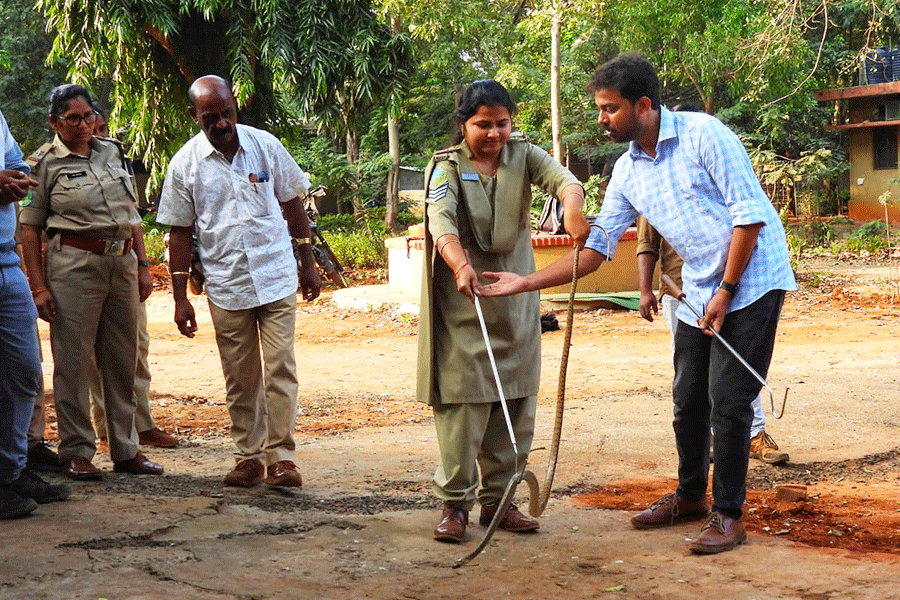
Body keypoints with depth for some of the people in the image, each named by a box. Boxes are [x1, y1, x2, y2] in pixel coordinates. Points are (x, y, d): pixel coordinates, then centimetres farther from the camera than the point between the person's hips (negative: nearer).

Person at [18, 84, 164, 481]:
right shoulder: (46, 164, -1)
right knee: (73, 361, -3)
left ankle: (126, 450, 18)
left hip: (122, 262, 5)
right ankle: (76, 452, 8)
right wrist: (38, 286, -9)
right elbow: (29, 229, -2)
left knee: (122, 359, 9)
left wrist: (142, 266, 13)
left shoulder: (112, 153, 13)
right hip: (74, 265, -5)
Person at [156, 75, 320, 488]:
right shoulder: (185, 163, -1)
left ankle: (280, 455, 3)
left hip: (277, 279, 0)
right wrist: (180, 297, 1)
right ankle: (248, 456, 17)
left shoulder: (266, 146, 0)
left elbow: (292, 206, 10)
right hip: (225, 287, 0)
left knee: (280, 369, -5)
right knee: (239, 379, 6)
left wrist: (308, 264, 12)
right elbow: (180, 232, 3)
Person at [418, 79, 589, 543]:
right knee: (463, 400, -6)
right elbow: (441, 222, -23)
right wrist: (460, 265, -44)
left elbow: (562, 178, -15)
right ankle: (454, 501, 5)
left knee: (515, 403, 7)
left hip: (517, 300, 4)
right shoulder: (446, 167, -5)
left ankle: (497, 499, 18)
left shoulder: (522, 155, 4)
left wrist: (572, 208, -40)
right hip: (463, 301, -4)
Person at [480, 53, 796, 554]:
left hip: (751, 282, -7)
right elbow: (596, 248, 7)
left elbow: (750, 212, -17)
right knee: (689, 399, 11)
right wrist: (527, 283, -1)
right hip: (700, 292, 7)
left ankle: (729, 515, 1)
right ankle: (690, 496, 31)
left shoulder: (703, 134, -16)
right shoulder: (628, 171, 6)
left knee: (728, 399, -9)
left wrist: (726, 292, -15)